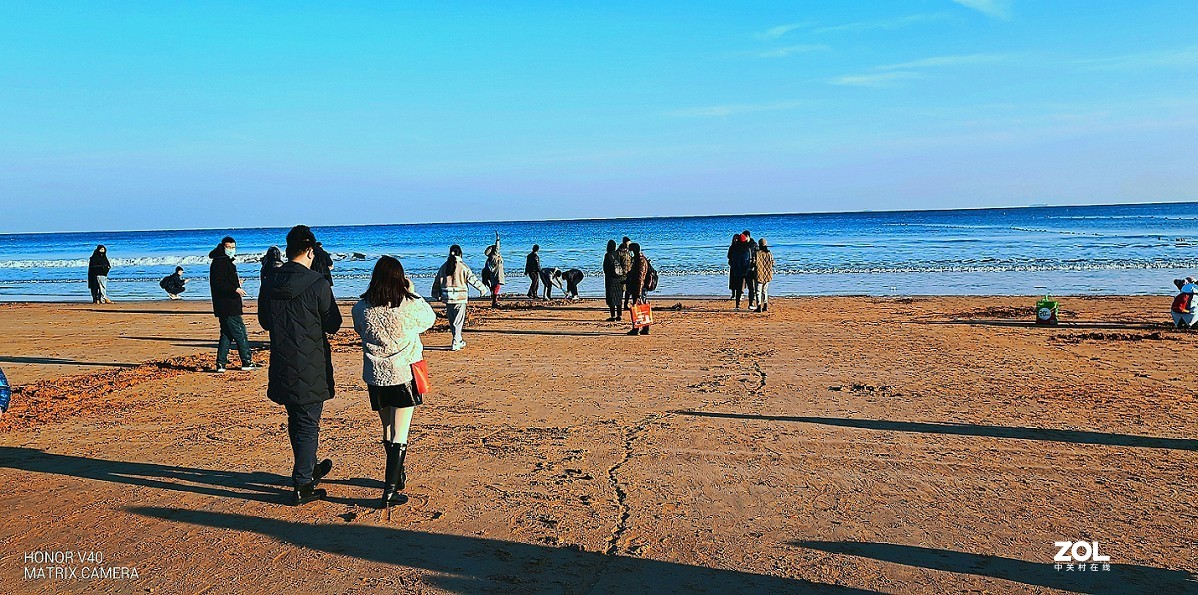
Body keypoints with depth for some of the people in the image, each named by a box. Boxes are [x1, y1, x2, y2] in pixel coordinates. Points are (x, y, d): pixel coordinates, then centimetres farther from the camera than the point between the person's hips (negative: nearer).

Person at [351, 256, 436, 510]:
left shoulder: (361, 307, -6)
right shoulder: (411, 305, -14)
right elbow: (429, 319, 7)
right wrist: (413, 293, 15)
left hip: (375, 377, 3)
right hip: (403, 375, -3)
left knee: (387, 430, 20)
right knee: (399, 434, 1)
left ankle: (397, 476, 36)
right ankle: (390, 490, -3)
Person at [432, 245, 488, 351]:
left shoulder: (443, 267, 7)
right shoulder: (463, 267, -8)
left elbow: (437, 282, 14)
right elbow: (472, 279, -6)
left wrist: (436, 294, 26)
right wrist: (482, 288, 5)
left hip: (447, 297, 4)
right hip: (460, 298, -4)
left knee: (452, 321, 15)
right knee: (458, 321, 1)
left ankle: (459, 341, 27)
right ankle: (455, 344, -2)